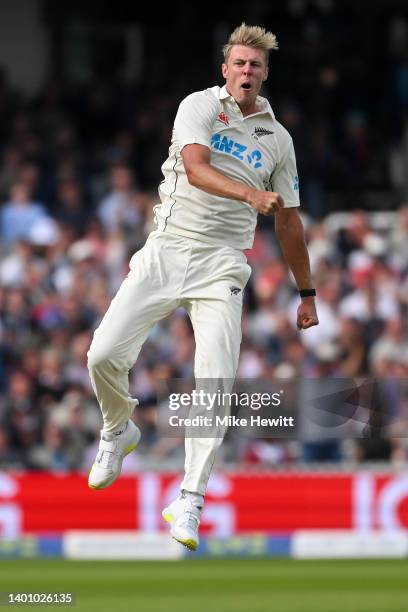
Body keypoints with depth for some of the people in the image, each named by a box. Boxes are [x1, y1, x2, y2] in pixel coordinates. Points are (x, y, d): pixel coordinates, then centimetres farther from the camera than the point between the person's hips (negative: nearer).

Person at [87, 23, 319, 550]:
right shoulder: (200, 106, 1)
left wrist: (306, 293, 21)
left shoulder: (278, 139, 12)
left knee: (216, 382, -14)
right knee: (104, 354, -11)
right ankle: (118, 431, 22)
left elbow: (288, 220, 20)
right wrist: (250, 194, -35)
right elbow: (196, 169, -18)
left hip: (221, 264, 1)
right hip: (166, 248, -1)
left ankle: (190, 501, -10)